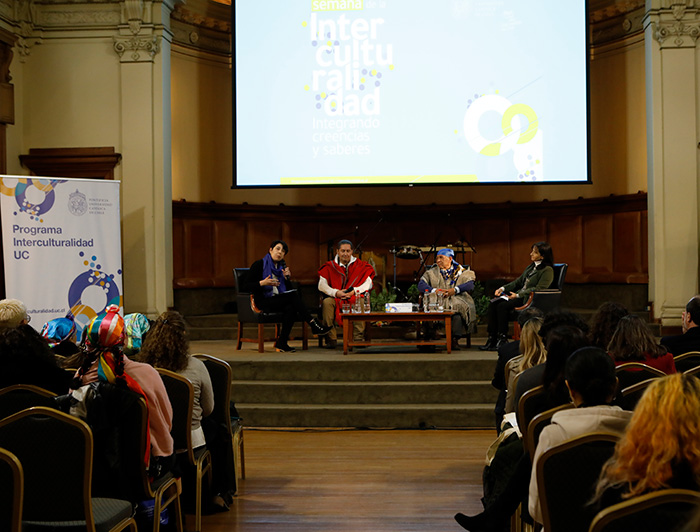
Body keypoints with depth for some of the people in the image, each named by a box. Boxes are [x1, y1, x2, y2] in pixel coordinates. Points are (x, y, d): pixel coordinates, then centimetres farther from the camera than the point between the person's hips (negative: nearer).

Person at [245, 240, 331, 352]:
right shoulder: (259, 265, 0)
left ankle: (281, 343, -27)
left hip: (278, 300, 6)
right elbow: (246, 285, -5)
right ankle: (314, 325, -28)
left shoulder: (282, 267, 18)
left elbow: (288, 289, 14)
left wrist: (286, 278, -5)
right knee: (294, 295, -28)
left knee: (291, 308, -32)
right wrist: (262, 283, -19)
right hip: (263, 301, -6)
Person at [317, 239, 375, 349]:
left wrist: (354, 291, -19)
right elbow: (321, 285, -3)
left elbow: (368, 283, -2)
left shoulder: (361, 266, 5)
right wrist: (336, 292, -20)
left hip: (355, 297, 0)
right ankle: (331, 339, -30)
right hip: (335, 298, 0)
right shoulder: (330, 266, 5)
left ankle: (358, 338, -30)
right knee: (327, 302, -32)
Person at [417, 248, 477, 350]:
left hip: (457, 301, -1)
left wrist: (455, 290, -18)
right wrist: (434, 290, -16)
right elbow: (421, 285, 4)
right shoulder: (431, 272, 20)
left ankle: (455, 340, -25)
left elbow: (470, 285, -1)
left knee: (458, 315, -35)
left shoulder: (461, 271, 17)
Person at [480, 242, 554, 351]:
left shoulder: (547, 270, -6)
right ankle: (492, 338, -20)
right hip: (519, 295, 8)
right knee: (493, 303, -15)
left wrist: (518, 295, -20)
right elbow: (518, 281, 23)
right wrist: (503, 288, 7)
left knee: (502, 306, -28)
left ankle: (502, 339, -19)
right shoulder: (531, 267, 21)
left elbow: (539, 289, -16)